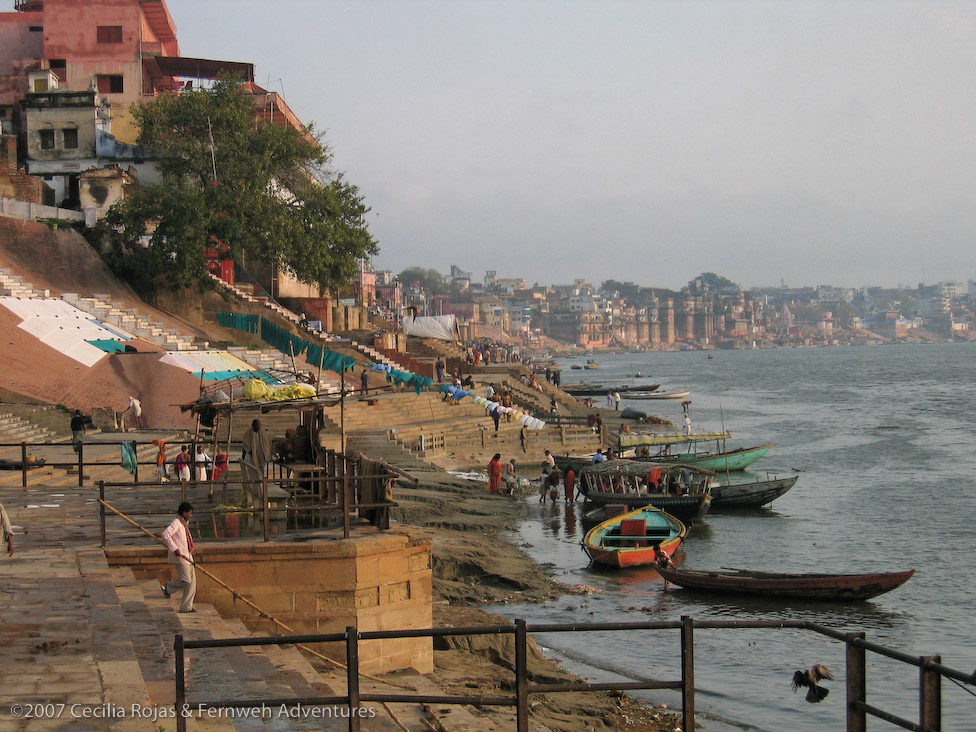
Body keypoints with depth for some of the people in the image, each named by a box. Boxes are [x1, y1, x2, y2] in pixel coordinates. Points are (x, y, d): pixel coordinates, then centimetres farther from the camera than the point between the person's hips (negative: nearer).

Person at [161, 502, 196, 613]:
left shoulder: (185, 523, 17)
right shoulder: (176, 523, -11)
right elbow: (165, 535, -24)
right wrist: (175, 549, -24)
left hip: (187, 556, 9)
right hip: (179, 556, -9)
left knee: (192, 582, 5)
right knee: (185, 580, -16)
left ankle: (186, 607, 9)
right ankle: (167, 588, 10)